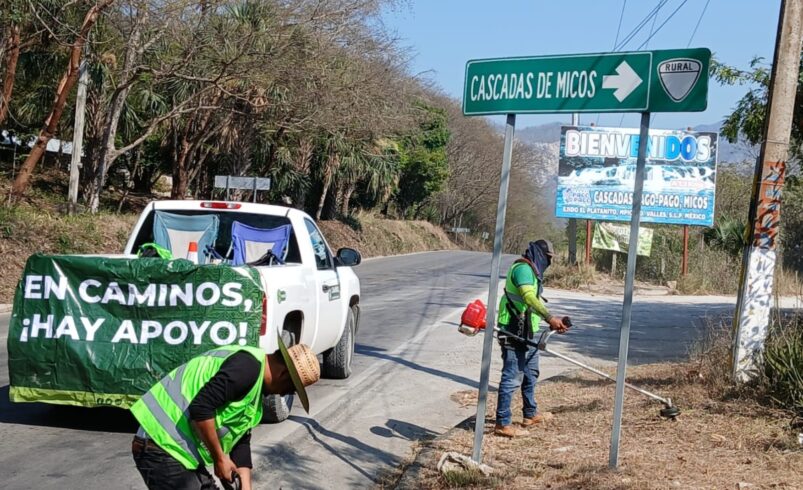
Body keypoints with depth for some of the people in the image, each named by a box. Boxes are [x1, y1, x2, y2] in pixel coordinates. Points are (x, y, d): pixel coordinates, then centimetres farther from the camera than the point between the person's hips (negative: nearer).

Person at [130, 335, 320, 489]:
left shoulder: (255, 387, 16)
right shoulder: (249, 366, -18)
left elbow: (241, 441, 19)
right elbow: (201, 408, -26)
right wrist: (220, 458, -14)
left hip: (179, 449, 11)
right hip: (162, 447, -11)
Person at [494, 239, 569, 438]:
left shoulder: (531, 271, 18)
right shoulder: (523, 268, -16)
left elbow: (535, 300, 23)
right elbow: (528, 296, -31)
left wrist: (552, 322, 16)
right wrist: (549, 317, -35)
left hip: (527, 333, 11)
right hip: (514, 333, -11)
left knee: (530, 374, 23)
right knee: (512, 378, -8)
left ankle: (530, 414, 37)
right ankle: (502, 424, -3)